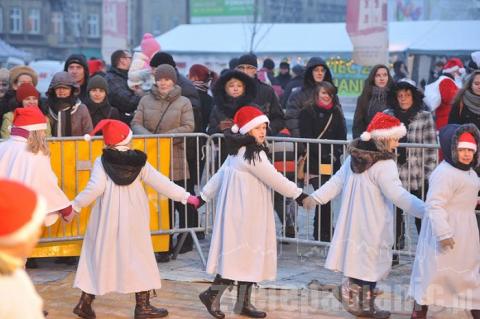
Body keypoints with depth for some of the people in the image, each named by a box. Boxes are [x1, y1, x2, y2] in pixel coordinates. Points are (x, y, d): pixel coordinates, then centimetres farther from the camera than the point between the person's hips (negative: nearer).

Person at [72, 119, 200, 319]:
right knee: (138, 257, 7)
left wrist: (75, 205, -7)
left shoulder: (102, 162, -5)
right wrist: (186, 197, 5)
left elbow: (95, 188, -16)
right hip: (133, 220, 0)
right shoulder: (139, 162, -1)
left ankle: (85, 303, 11)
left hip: (107, 219, 0)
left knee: (99, 256, 9)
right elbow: (160, 183, -1)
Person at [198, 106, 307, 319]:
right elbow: (275, 180, -15)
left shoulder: (238, 152, 12)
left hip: (244, 215, 10)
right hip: (245, 216, -10)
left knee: (246, 258, 12)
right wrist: (299, 195, -6)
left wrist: (204, 196, 24)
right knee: (242, 256, -3)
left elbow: (219, 175, 17)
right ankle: (212, 295, 3)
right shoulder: (254, 155, -17)